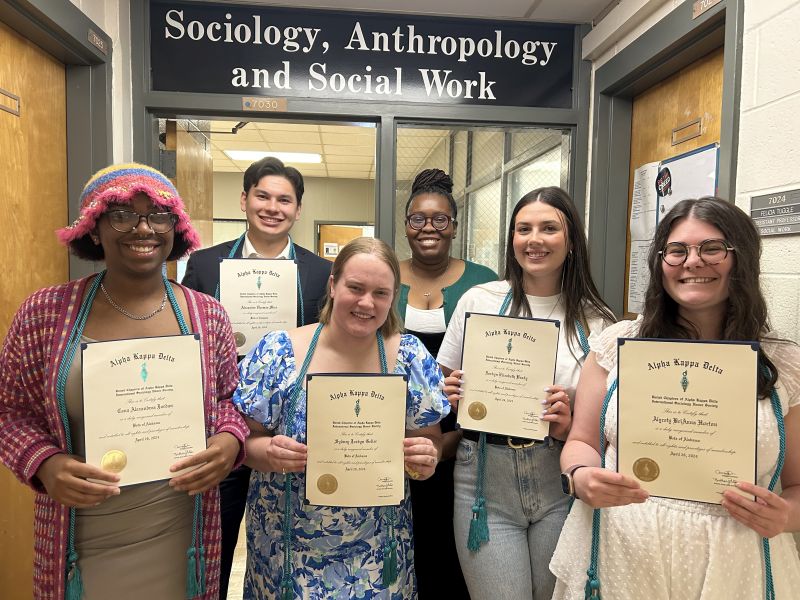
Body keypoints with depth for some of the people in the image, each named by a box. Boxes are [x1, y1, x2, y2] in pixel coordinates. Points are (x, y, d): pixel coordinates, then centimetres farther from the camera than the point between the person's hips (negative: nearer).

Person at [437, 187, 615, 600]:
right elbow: (445, 386, 9)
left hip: (562, 483, 1)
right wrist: (450, 394, -13)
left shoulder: (596, 318, 0)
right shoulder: (478, 300, -1)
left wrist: (570, 427, -15)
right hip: (485, 479, 0)